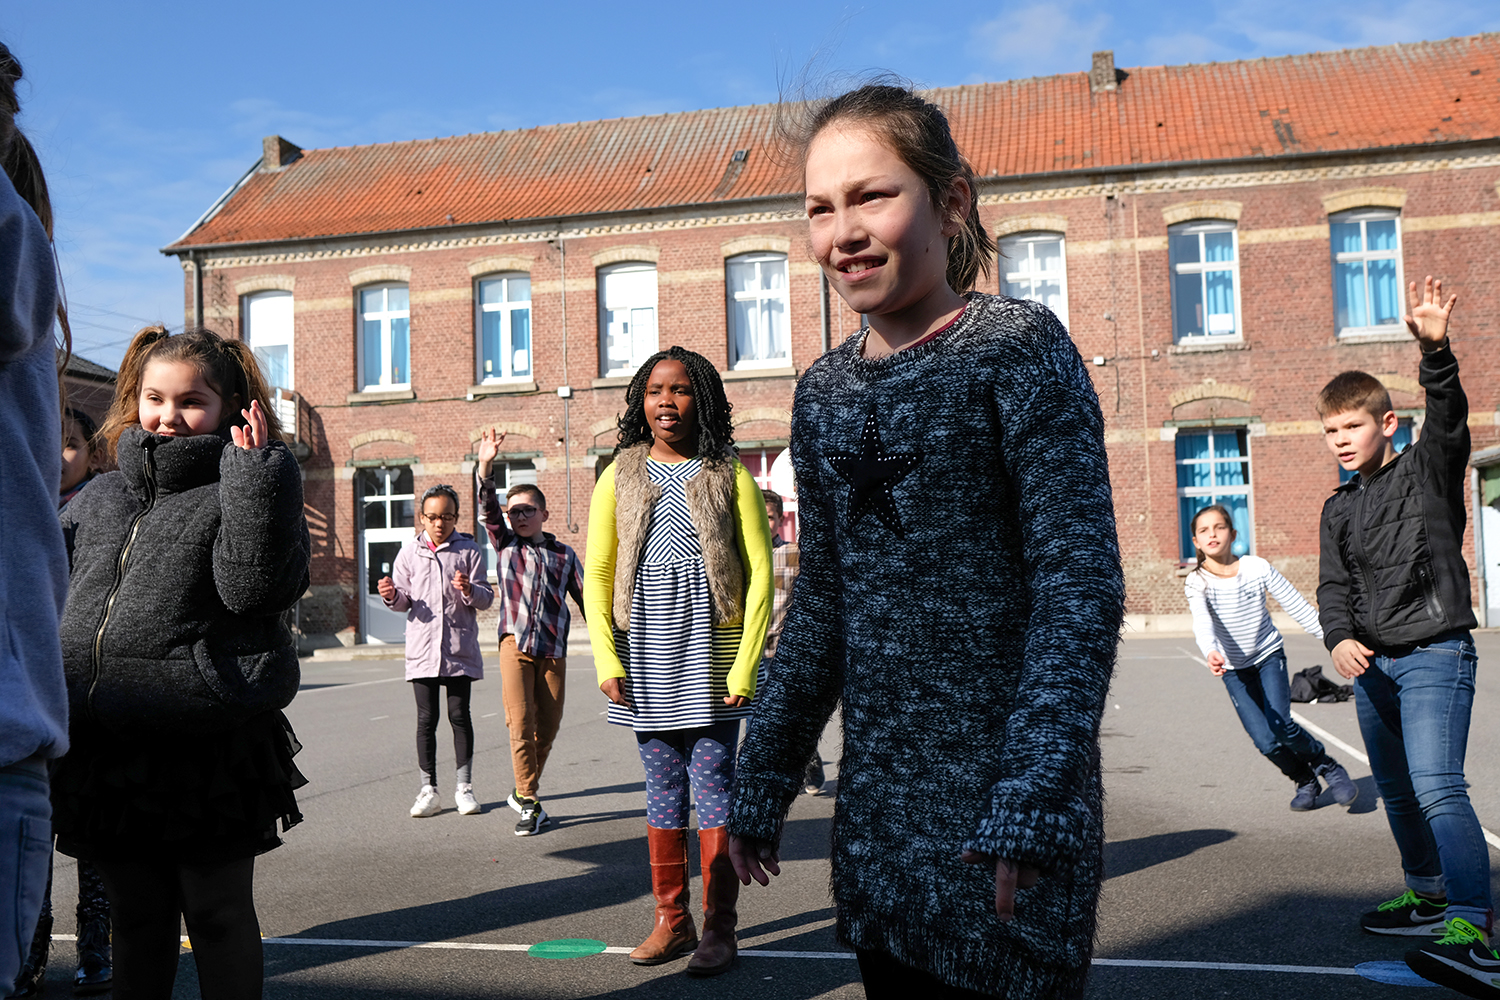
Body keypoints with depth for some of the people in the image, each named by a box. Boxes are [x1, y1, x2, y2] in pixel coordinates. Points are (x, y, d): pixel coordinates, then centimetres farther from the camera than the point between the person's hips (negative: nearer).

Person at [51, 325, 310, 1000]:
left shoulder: (240, 491, -4)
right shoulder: (99, 497, 14)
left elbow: (258, 589, -20)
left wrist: (259, 475, -23)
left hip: (209, 746, -5)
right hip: (106, 744, 6)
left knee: (218, 913, 8)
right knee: (136, 912, 19)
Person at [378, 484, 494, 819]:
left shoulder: (469, 550, 4)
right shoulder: (409, 552, 9)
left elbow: (486, 599, 2)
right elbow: (404, 601, 11)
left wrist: (470, 590, -19)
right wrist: (392, 595, -11)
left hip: (459, 648, -1)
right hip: (422, 648, 1)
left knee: (460, 715, 1)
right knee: (426, 719, 3)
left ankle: (464, 787, 12)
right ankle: (428, 790, 11)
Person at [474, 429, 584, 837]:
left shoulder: (563, 554, 9)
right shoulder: (505, 544, 9)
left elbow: (586, 600, 11)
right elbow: (486, 510, -6)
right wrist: (485, 466, -21)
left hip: (553, 649, 1)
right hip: (516, 643, -1)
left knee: (547, 728, 5)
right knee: (520, 724, -11)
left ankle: (523, 790, 24)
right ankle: (529, 803, -3)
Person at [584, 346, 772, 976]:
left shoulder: (728, 475, 1)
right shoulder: (620, 475, 8)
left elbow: (760, 575, -1)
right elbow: (596, 574, 7)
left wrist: (745, 666, -8)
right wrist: (606, 660, -3)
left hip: (711, 648, -2)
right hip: (645, 654, 3)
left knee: (714, 787, 0)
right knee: (663, 790, 9)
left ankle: (719, 928, 9)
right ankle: (672, 919, 20)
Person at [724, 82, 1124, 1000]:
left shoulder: (1019, 346, -8)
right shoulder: (825, 391, 8)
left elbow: (1082, 585, -14)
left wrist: (1038, 793, -23)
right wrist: (765, 778, 14)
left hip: (1002, 796, -5)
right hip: (878, 801, 5)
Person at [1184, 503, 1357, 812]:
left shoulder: (1257, 568, -10)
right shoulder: (1197, 582, -14)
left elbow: (1299, 607, -4)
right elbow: (1202, 622, -33)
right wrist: (1211, 653, -53)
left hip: (1269, 656, 0)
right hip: (1234, 670, 0)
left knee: (1281, 725, -20)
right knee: (1265, 741, -11)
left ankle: (1329, 767, 8)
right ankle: (1305, 781, 18)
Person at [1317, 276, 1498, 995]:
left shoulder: (1427, 470, -1)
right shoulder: (1339, 508, 12)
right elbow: (1334, 584, 6)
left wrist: (1434, 350, -39)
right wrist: (1339, 638, -14)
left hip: (1435, 653, -6)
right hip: (1372, 662, 7)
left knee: (1436, 786, -20)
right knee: (1397, 790, 14)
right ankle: (1428, 895, 31)